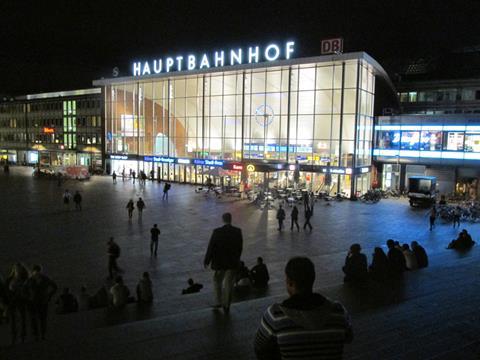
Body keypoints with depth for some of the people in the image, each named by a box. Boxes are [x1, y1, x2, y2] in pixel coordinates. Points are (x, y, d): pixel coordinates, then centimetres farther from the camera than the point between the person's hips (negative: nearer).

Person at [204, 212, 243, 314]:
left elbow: (211, 247, -10)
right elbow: (240, 247, 0)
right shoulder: (238, 231, -8)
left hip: (219, 262, -2)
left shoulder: (217, 232, -16)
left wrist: (207, 260, 2)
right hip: (232, 263, 2)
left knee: (217, 281, 19)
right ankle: (226, 305, 19)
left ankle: (219, 302, 23)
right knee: (229, 283, 12)